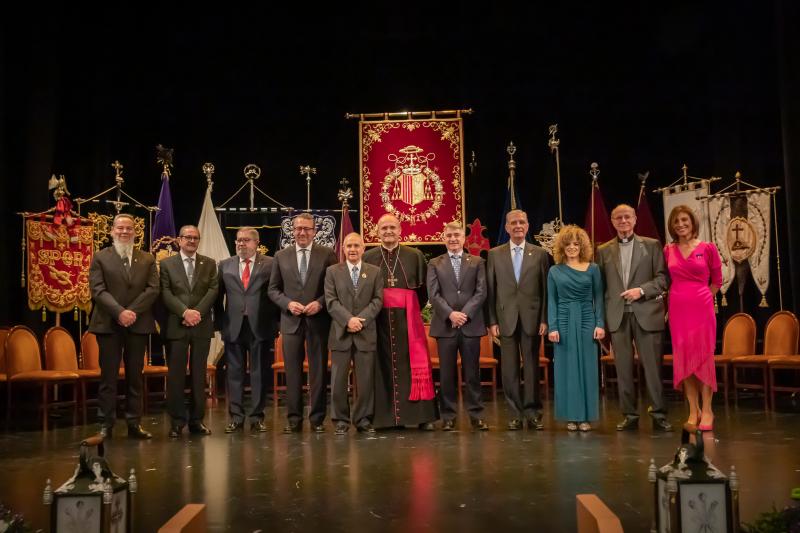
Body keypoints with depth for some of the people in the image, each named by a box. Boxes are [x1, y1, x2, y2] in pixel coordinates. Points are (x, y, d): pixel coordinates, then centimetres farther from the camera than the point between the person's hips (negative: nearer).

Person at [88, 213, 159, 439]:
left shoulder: (147, 259, 11)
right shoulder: (100, 257, 5)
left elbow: (153, 289, 1)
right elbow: (98, 290, -5)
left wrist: (132, 311, -12)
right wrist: (119, 312, -18)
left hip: (138, 324, 2)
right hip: (108, 325, -2)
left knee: (135, 376, 6)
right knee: (108, 376, 1)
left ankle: (134, 423, 11)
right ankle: (107, 424, 7)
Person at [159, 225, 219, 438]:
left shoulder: (209, 264, 11)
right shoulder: (167, 264, 7)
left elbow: (213, 290, 0)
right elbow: (165, 293, -3)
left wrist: (198, 312, -13)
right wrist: (185, 312, -16)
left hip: (202, 325, 2)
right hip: (176, 325, -1)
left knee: (199, 374, 5)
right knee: (176, 374, 0)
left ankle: (197, 420, 12)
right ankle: (177, 421, 8)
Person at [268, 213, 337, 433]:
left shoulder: (327, 254, 2)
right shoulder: (281, 256, 8)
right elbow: (273, 289, 10)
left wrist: (320, 303, -13)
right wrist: (288, 303, -7)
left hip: (318, 320, -1)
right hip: (291, 321, 2)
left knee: (319, 371, 4)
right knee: (292, 371, 5)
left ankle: (317, 418, 14)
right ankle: (294, 419, 14)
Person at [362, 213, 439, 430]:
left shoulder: (415, 256, 7)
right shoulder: (367, 257, 6)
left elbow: (424, 288, 10)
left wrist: (413, 308, 5)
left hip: (407, 318, 0)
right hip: (379, 319, 0)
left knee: (414, 364, -2)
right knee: (384, 365, 0)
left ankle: (422, 416, 3)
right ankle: (387, 416, 6)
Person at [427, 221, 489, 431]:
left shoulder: (477, 262, 10)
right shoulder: (435, 264, 9)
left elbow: (481, 292, 1)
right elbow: (433, 294, 0)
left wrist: (465, 313, -11)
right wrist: (450, 313, -13)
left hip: (471, 325, 0)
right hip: (445, 325, 0)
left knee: (472, 372, 3)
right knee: (447, 373, 3)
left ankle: (476, 415, 10)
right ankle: (448, 416, 10)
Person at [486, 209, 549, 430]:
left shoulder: (540, 254, 6)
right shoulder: (494, 254, 6)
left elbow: (546, 290, 4)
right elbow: (490, 290, 4)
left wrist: (544, 319, -3)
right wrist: (492, 321, -1)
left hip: (532, 318, 0)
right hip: (506, 319, 0)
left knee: (532, 366, 4)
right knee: (509, 369, 3)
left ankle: (532, 413, 14)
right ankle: (516, 414, 12)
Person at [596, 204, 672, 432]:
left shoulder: (652, 245, 7)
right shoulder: (604, 251, 11)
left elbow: (663, 277, 1)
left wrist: (642, 290, -14)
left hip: (646, 313, -2)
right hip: (618, 316, 2)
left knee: (652, 364, -1)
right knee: (623, 367, 5)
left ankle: (659, 414, 8)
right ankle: (629, 415, 13)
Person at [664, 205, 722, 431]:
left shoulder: (708, 248, -1)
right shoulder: (668, 250, 6)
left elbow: (716, 281, 8)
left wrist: (699, 298, 8)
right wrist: (681, 298, 11)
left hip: (702, 309, -2)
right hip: (678, 310, 3)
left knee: (703, 358, 0)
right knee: (684, 359, 4)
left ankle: (707, 410, 10)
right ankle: (693, 411, 12)